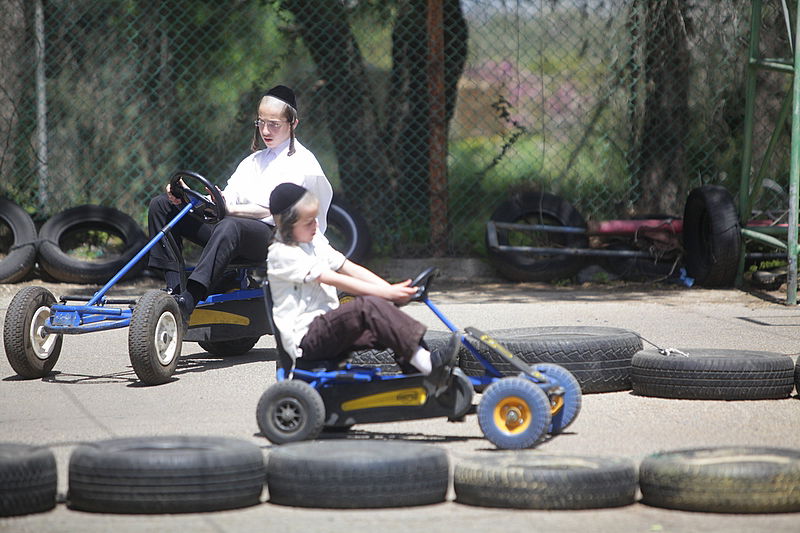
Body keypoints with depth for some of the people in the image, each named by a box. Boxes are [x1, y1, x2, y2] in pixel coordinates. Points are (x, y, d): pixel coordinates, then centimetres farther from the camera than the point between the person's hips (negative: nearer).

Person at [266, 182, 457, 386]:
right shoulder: (282, 254, -10)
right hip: (304, 337, -8)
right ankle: (428, 365, -37)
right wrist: (385, 293, -18)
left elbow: (350, 268, 12)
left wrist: (391, 289, -3)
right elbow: (336, 280, -16)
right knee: (369, 305, -28)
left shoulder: (315, 241, 18)